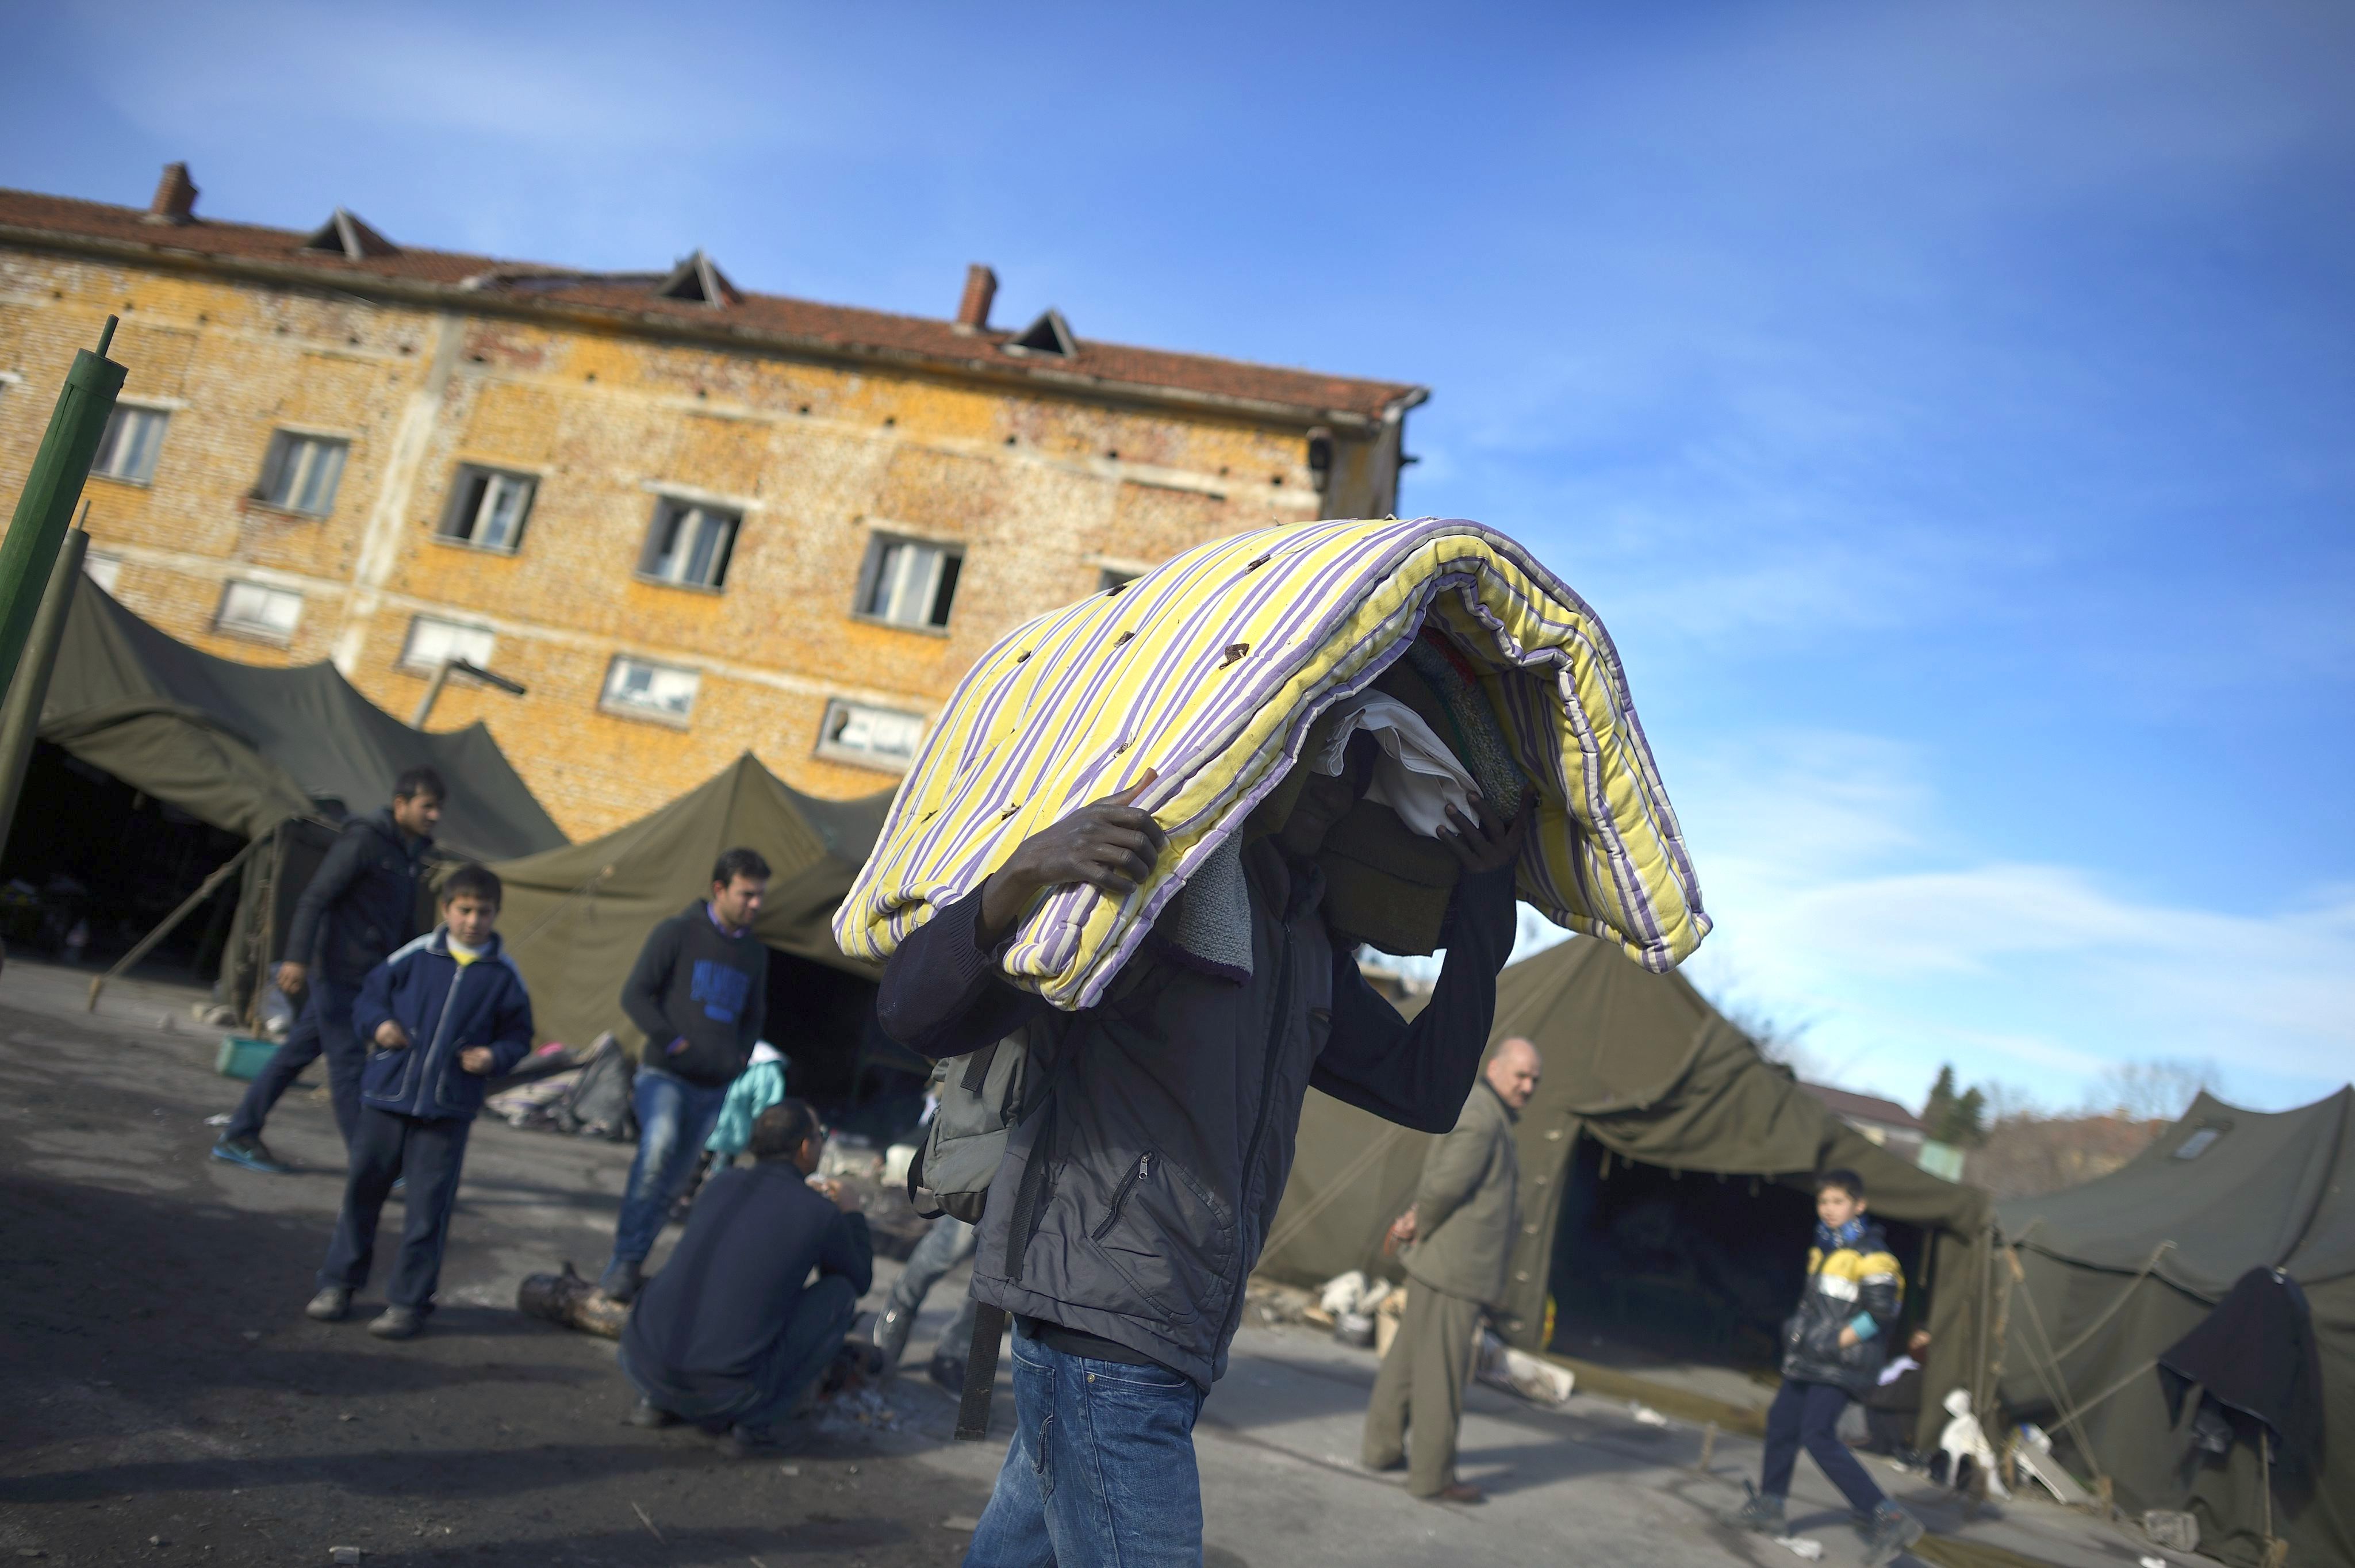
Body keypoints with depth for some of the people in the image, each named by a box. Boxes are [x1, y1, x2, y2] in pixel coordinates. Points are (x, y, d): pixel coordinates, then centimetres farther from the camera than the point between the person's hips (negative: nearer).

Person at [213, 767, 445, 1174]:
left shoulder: (410, 852, 13)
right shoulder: (364, 840, -13)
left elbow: (405, 921, 22)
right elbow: (315, 898, -18)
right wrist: (297, 958, -25)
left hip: (366, 977, 8)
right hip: (340, 972, -8)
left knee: (298, 1051, 14)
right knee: (349, 1063, -3)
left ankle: (238, 1136, 23)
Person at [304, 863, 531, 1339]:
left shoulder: (505, 976, -1)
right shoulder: (415, 956, -2)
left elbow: (518, 1037, 7)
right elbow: (370, 995, 9)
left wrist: (495, 1057, -12)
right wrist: (378, 1024, -10)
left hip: (448, 1111, -1)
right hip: (386, 1097, 1)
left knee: (429, 1208, 2)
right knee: (362, 1190, 13)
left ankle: (409, 1302, 14)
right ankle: (339, 1283, 30)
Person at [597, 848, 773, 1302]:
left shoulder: (755, 953, 14)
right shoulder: (678, 933, -3)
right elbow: (635, 995, -5)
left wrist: (740, 1058, 8)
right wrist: (673, 1042, -15)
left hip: (714, 1088, 6)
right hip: (666, 1074, -6)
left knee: (675, 1181, 7)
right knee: (659, 1146, -29)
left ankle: (629, 1263, 19)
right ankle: (625, 1261, -23)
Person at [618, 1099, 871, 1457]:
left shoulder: (722, 1182, 10)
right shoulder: (823, 1215, -3)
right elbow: (860, 1281, 17)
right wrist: (852, 1213, 32)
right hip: (727, 1393, -5)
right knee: (840, 1291, 11)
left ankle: (657, 1400, 18)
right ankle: (758, 1420, 5)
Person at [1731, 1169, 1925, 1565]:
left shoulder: (1871, 1253, -13)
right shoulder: (1823, 1248, 15)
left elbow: (1881, 1312, -21)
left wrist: (1836, 1342, -19)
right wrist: (1800, 1331, 13)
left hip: (1839, 1365, -9)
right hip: (1811, 1359, 9)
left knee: (1819, 1436, -16)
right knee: (1782, 1420, 15)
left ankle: (1888, 1521, -15)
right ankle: (1768, 1507, 28)